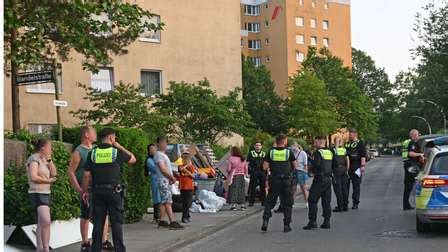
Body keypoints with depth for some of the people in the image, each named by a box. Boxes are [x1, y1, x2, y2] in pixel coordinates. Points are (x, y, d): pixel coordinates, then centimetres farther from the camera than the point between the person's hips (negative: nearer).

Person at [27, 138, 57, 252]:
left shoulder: (43, 160, 15)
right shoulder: (34, 159, -11)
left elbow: (54, 173, 11)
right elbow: (33, 177, -23)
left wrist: (49, 159, 4)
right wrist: (48, 180, -10)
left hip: (45, 194, 10)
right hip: (37, 194, -10)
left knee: (41, 223, 9)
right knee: (46, 221, -22)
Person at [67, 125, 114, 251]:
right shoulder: (78, 152, -8)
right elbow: (70, 172, -11)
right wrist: (78, 189, -15)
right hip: (87, 190, -6)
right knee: (85, 217, 3)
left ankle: (104, 241, 14)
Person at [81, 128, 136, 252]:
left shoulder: (92, 153, 2)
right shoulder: (117, 152, -5)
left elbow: (87, 174, 2)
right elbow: (133, 159, 12)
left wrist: (84, 191, 11)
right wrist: (119, 146, 13)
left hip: (97, 192, 3)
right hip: (114, 191, -3)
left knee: (98, 223, 7)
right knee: (116, 222, 3)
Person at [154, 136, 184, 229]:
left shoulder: (164, 155, 22)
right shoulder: (158, 154, -9)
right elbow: (162, 169, -17)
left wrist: (171, 178, 8)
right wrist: (172, 177, -11)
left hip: (167, 180, 10)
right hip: (163, 180, -10)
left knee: (164, 201, 8)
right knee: (168, 201, -14)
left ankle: (161, 221, 10)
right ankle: (172, 221, -20)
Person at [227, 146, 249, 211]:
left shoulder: (231, 158, -10)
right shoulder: (243, 159, 5)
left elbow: (228, 169, -9)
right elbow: (246, 168, 7)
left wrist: (229, 173, 11)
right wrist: (246, 174, 20)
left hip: (234, 176, -5)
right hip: (242, 176, 5)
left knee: (233, 191, -1)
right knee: (241, 190, 12)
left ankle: (233, 205, -6)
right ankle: (242, 204, 14)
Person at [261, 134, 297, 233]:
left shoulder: (271, 152, 0)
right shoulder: (289, 152, -3)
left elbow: (265, 167, -3)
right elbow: (295, 165, 4)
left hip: (274, 180, 1)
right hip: (286, 180, -1)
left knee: (269, 201, 10)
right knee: (287, 203, 8)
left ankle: (265, 221, -6)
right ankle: (286, 225, 8)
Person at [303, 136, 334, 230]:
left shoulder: (318, 152, -12)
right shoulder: (330, 152, 12)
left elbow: (316, 165, -20)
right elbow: (333, 166, 17)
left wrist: (312, 169, -3)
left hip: (319, 179, -8)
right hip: (328, 179, 8)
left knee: (312, 200, -3)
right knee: (326, 201, 10)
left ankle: (312, 221, -7)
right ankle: (326, 221, 11)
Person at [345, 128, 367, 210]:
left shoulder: (360, 143, -3)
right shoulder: (347, 144, 16)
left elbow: (363, 155, -10)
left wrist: (363, 165, -18)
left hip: (356, 167, -6)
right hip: (347, 167, 6)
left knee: (356, 185, -1)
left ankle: (355, 203, 3)